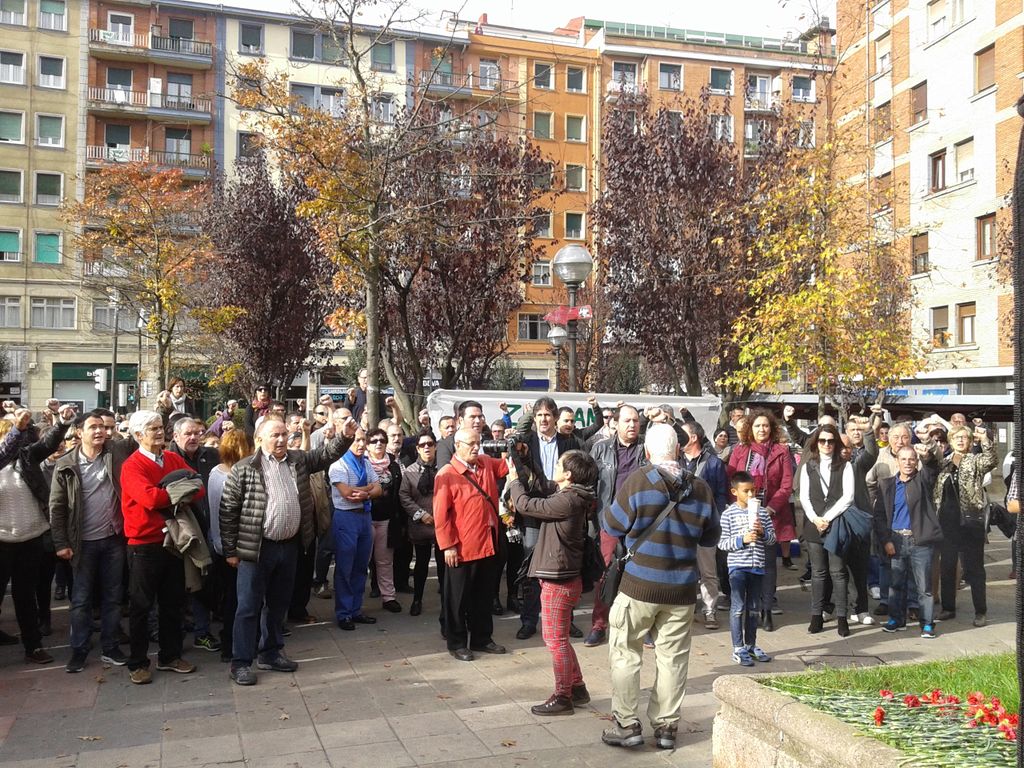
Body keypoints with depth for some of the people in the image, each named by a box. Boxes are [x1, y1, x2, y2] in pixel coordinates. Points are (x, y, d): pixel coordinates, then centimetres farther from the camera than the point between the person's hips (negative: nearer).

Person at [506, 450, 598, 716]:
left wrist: (513, 479, -1)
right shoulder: (570, 495, 7)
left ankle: (562, 698, 12)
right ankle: (577, 688, 29)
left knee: (556, 640, 1)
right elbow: (542, 489, 18)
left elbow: (525, 505, -18)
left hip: (559, 580, -10)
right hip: (563, 577, 10)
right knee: (558, 638, 20)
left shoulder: (567, 501, -22)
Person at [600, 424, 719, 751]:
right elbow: (710, 537, 10)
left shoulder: (638, 481, -13)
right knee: (672, 657, 13)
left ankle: (627, 724, 13)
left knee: (625, 653, 10)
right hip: (681, 589, 3)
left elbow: (612, 525, -4)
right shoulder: (701, 489, -2)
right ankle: (666, 726, 21)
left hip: (639, 585, -3)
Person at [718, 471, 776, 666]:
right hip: (737, 566, -4)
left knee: (754, 608, 14)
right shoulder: (729, 514, -6)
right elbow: (722, 542, -7)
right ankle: (738, 649, 4)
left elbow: (772, 536, 11)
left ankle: (751, 646, 26)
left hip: (757, 566, 5)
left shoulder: (762, 512, 6)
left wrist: (763, 532, -10)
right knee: (738, 607, -2)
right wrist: (742, 539, -19)